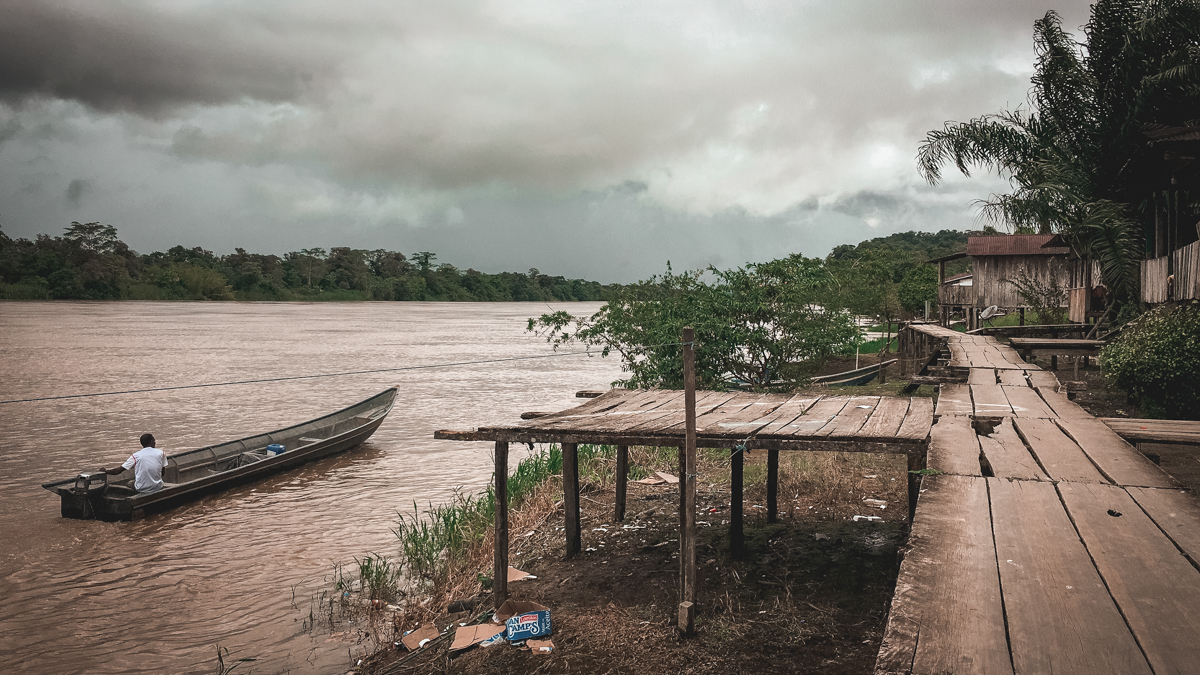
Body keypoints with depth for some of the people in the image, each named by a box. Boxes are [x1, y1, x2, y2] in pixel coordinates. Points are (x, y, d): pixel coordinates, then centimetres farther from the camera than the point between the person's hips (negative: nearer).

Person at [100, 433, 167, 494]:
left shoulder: (136, 456, -4)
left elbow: (119, 470, -2)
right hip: (157, 488, 1)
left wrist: (105, 471, 16)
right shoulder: (161, 453, -3)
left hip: (141, 489, -1)